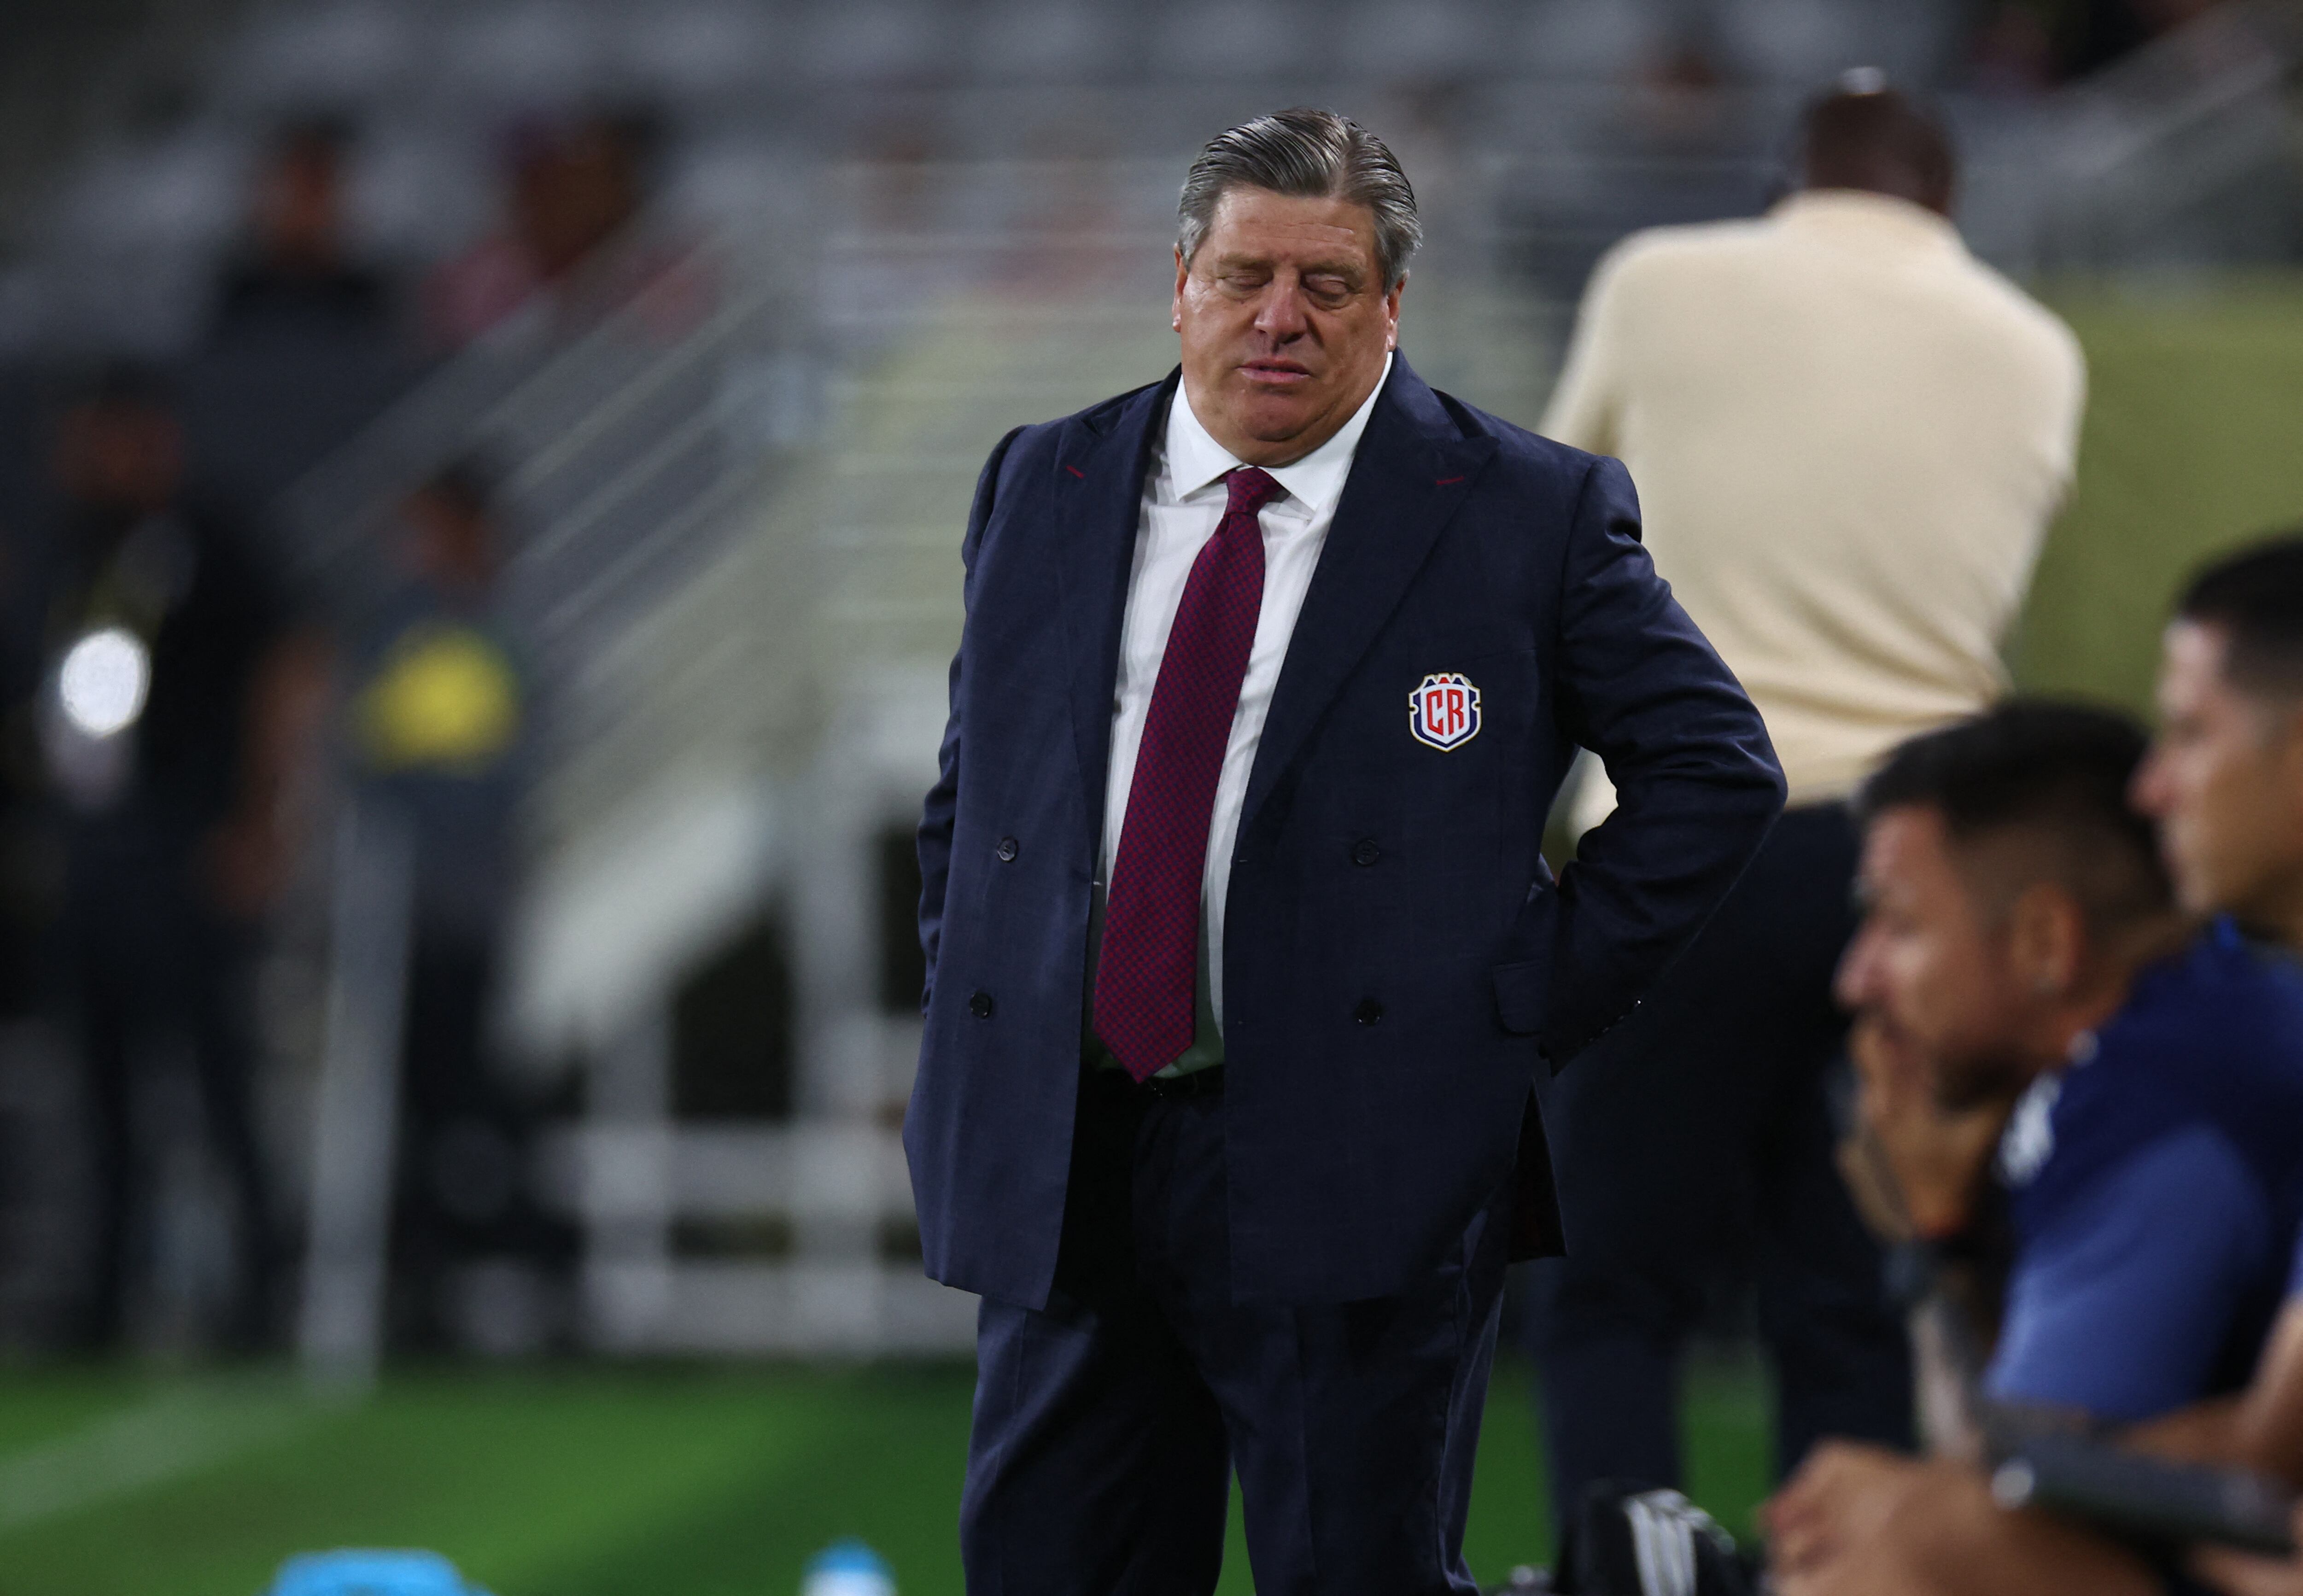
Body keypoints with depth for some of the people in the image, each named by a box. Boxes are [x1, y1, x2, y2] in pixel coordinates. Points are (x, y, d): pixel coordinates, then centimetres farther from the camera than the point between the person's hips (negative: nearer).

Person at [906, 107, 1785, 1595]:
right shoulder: (1043, 488, 13)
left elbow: (1718, 765, 1)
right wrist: (970, 1016, 10)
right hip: (1062, 1163, 4)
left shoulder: (1532, 512, -1)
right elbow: (974, 788, 23)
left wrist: (1548, 995, -5)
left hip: (1356, 1175, -4)